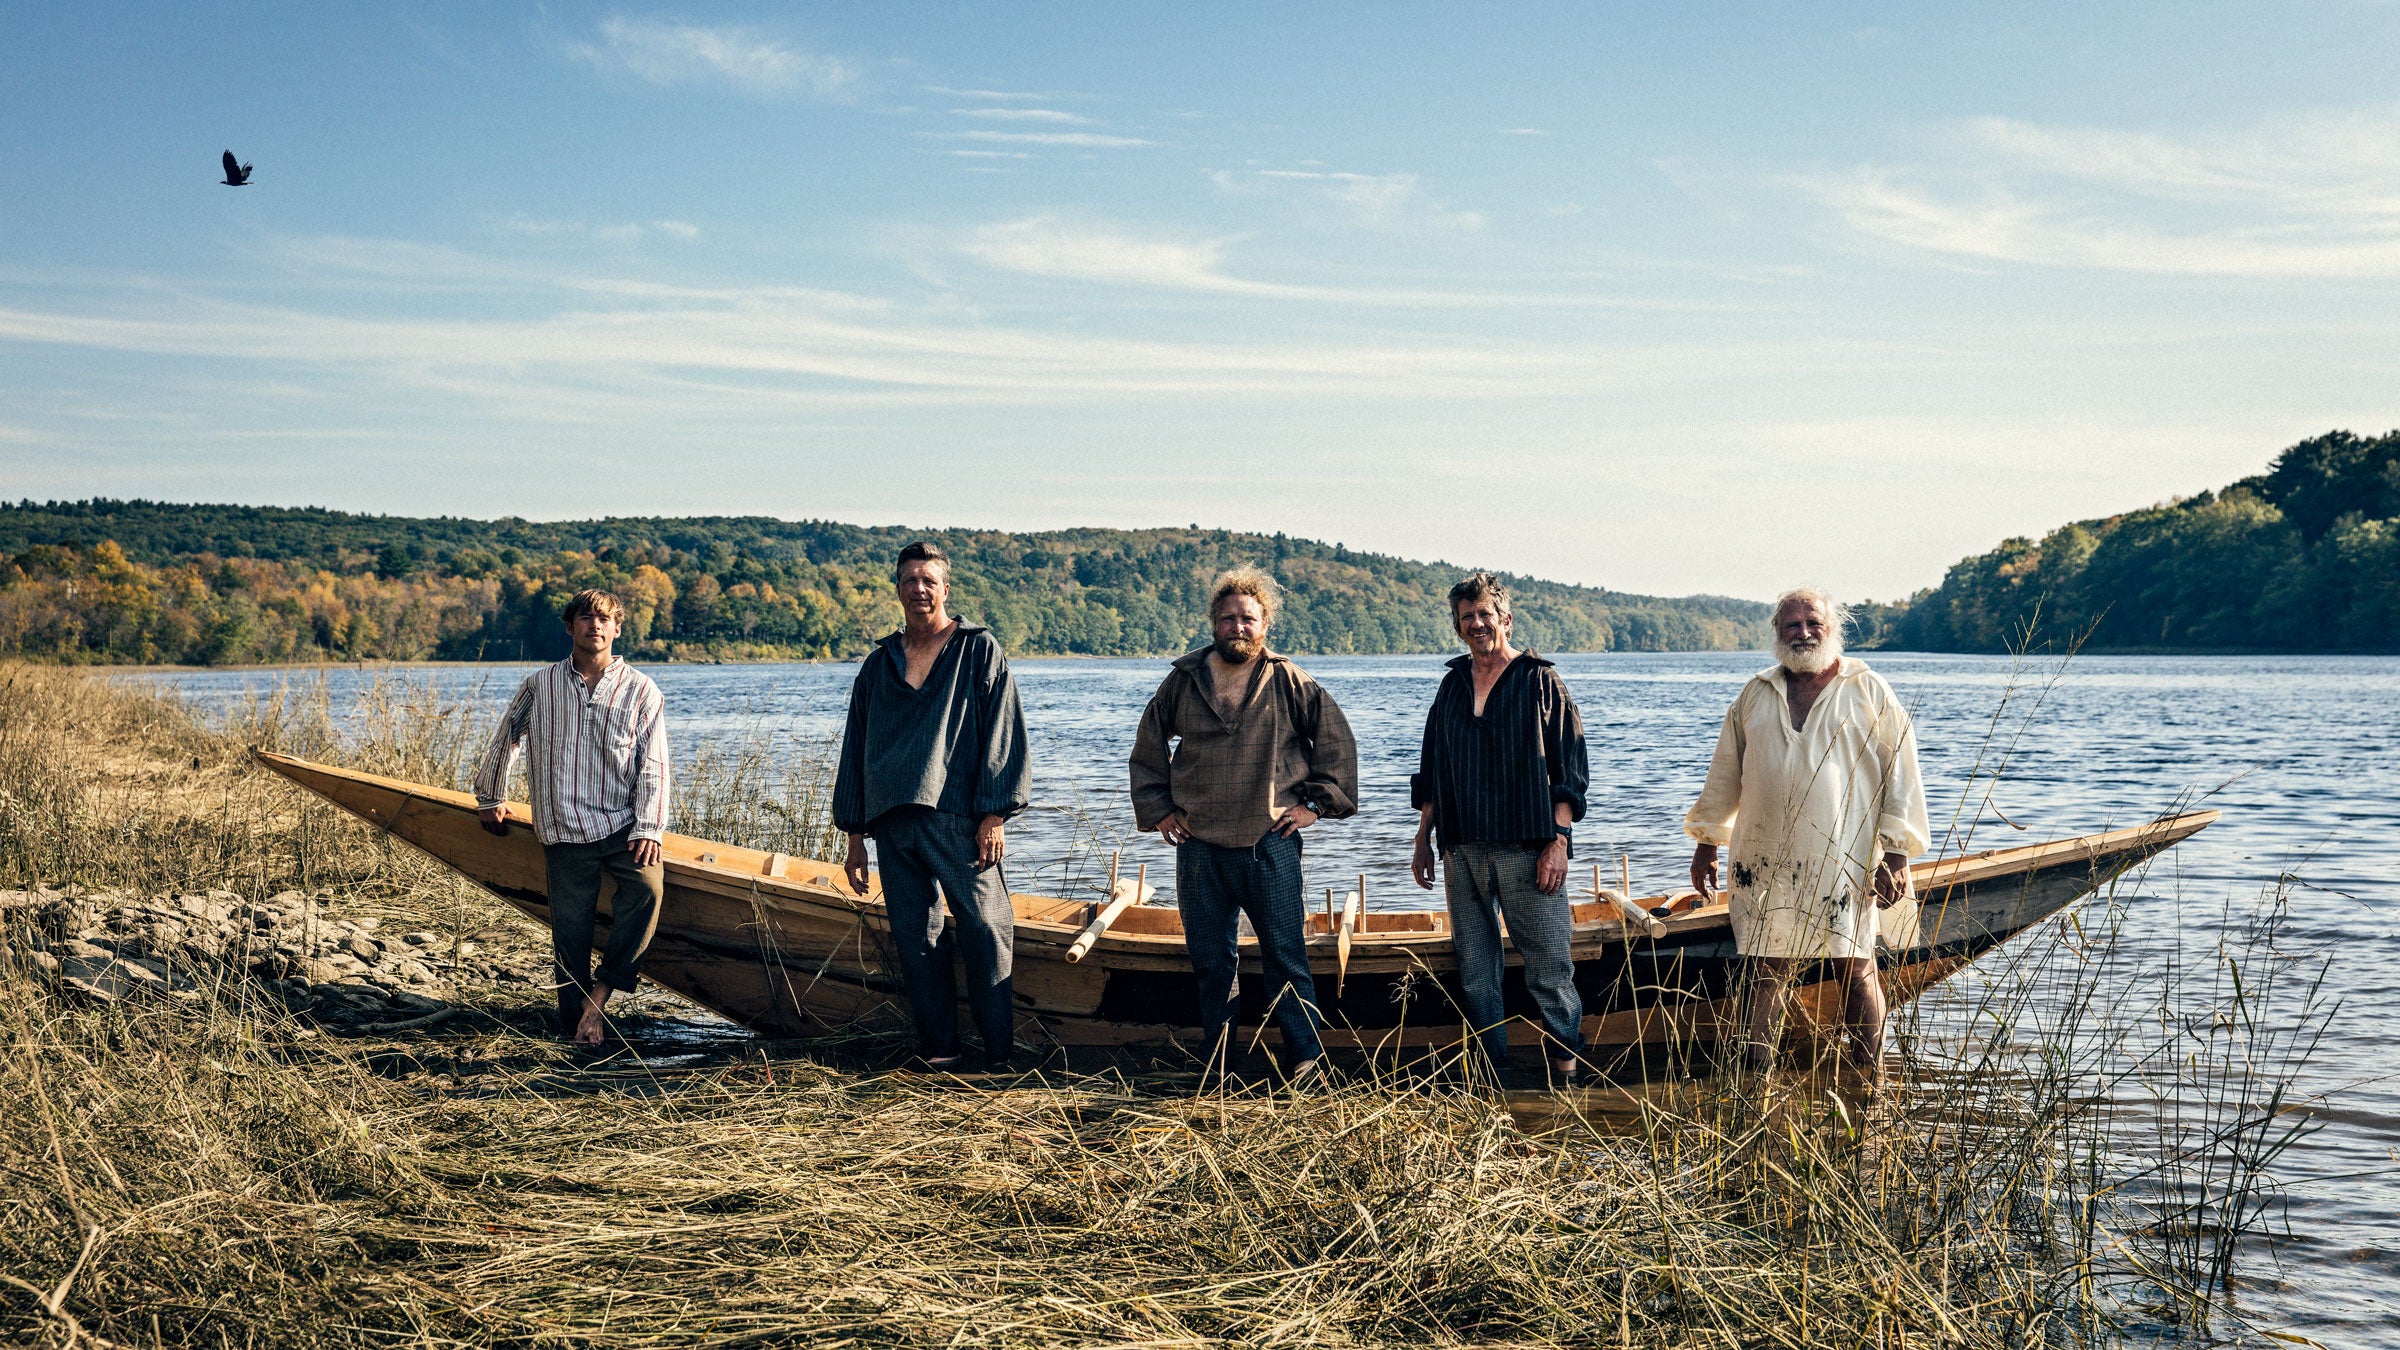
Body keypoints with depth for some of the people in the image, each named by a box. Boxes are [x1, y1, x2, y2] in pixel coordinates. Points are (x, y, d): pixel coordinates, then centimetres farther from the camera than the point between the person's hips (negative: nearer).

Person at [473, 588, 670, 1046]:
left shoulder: (642, 691, 5)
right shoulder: (539, 686, 8)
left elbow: (652, 767, 1)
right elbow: (505, 738, 24)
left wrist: (648, 828, -11)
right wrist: (490, 797, 31)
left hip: (623, 825, -1)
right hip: (564, 833, 1)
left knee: (647, 885, -27)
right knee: (570, 932, -2)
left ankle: (602, 988, -16)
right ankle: (578, 1019, 8)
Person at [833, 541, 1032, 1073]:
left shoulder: (980, 650, 6)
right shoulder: (878, 664, 18)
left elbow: (1003, 734, 0)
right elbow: (855, 747, 20)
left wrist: (994, 815, -9)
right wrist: (855, 835, 15)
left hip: (960, 820, -4)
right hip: (893, 823, 4)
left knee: (985, 930, -9)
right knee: (914, 939, 3)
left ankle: (999, 1056, -6)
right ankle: (939, 1054, 10)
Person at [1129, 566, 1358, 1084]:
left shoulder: (1290, 683, 0)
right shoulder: (1183, 681, 5)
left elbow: (1337, 742, 7)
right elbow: (1148, 748, 17)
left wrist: (1317, 803, 2)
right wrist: (1156, 808, 11)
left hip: (1270, 843, -2)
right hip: (1199, 847, 2)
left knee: (1286, 957, -2)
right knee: (1211, 962, 8)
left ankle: (1304, 1058, 8)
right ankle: (1216, 1065, 17)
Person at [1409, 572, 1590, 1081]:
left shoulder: (1541, 682, 1)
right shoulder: (1452, 686, 16)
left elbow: (1569, 770, -2)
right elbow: (1430, 773, 21)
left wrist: (1558, 841, -11)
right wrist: (1423, 839, 15)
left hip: (1526, 848, -5)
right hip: (1462, 849, 5)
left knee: (1549, 968, -5)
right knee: (1475, 973, 6)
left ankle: (1567, 1070, 7)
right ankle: (1491, 1073, 14)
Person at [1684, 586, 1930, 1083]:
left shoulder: (1870, 693, 4)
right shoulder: (1755, 695, 13)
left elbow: (1901, 775, 2)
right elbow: (1725, 772, 19)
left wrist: (1897, 855, -4)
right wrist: (1706, 842, 17)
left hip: (1845, 863, -2)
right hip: (1766, 863, 3)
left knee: (1856, 970, 0)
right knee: (1765, 973, 4)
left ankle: (1870, 1088, 10)